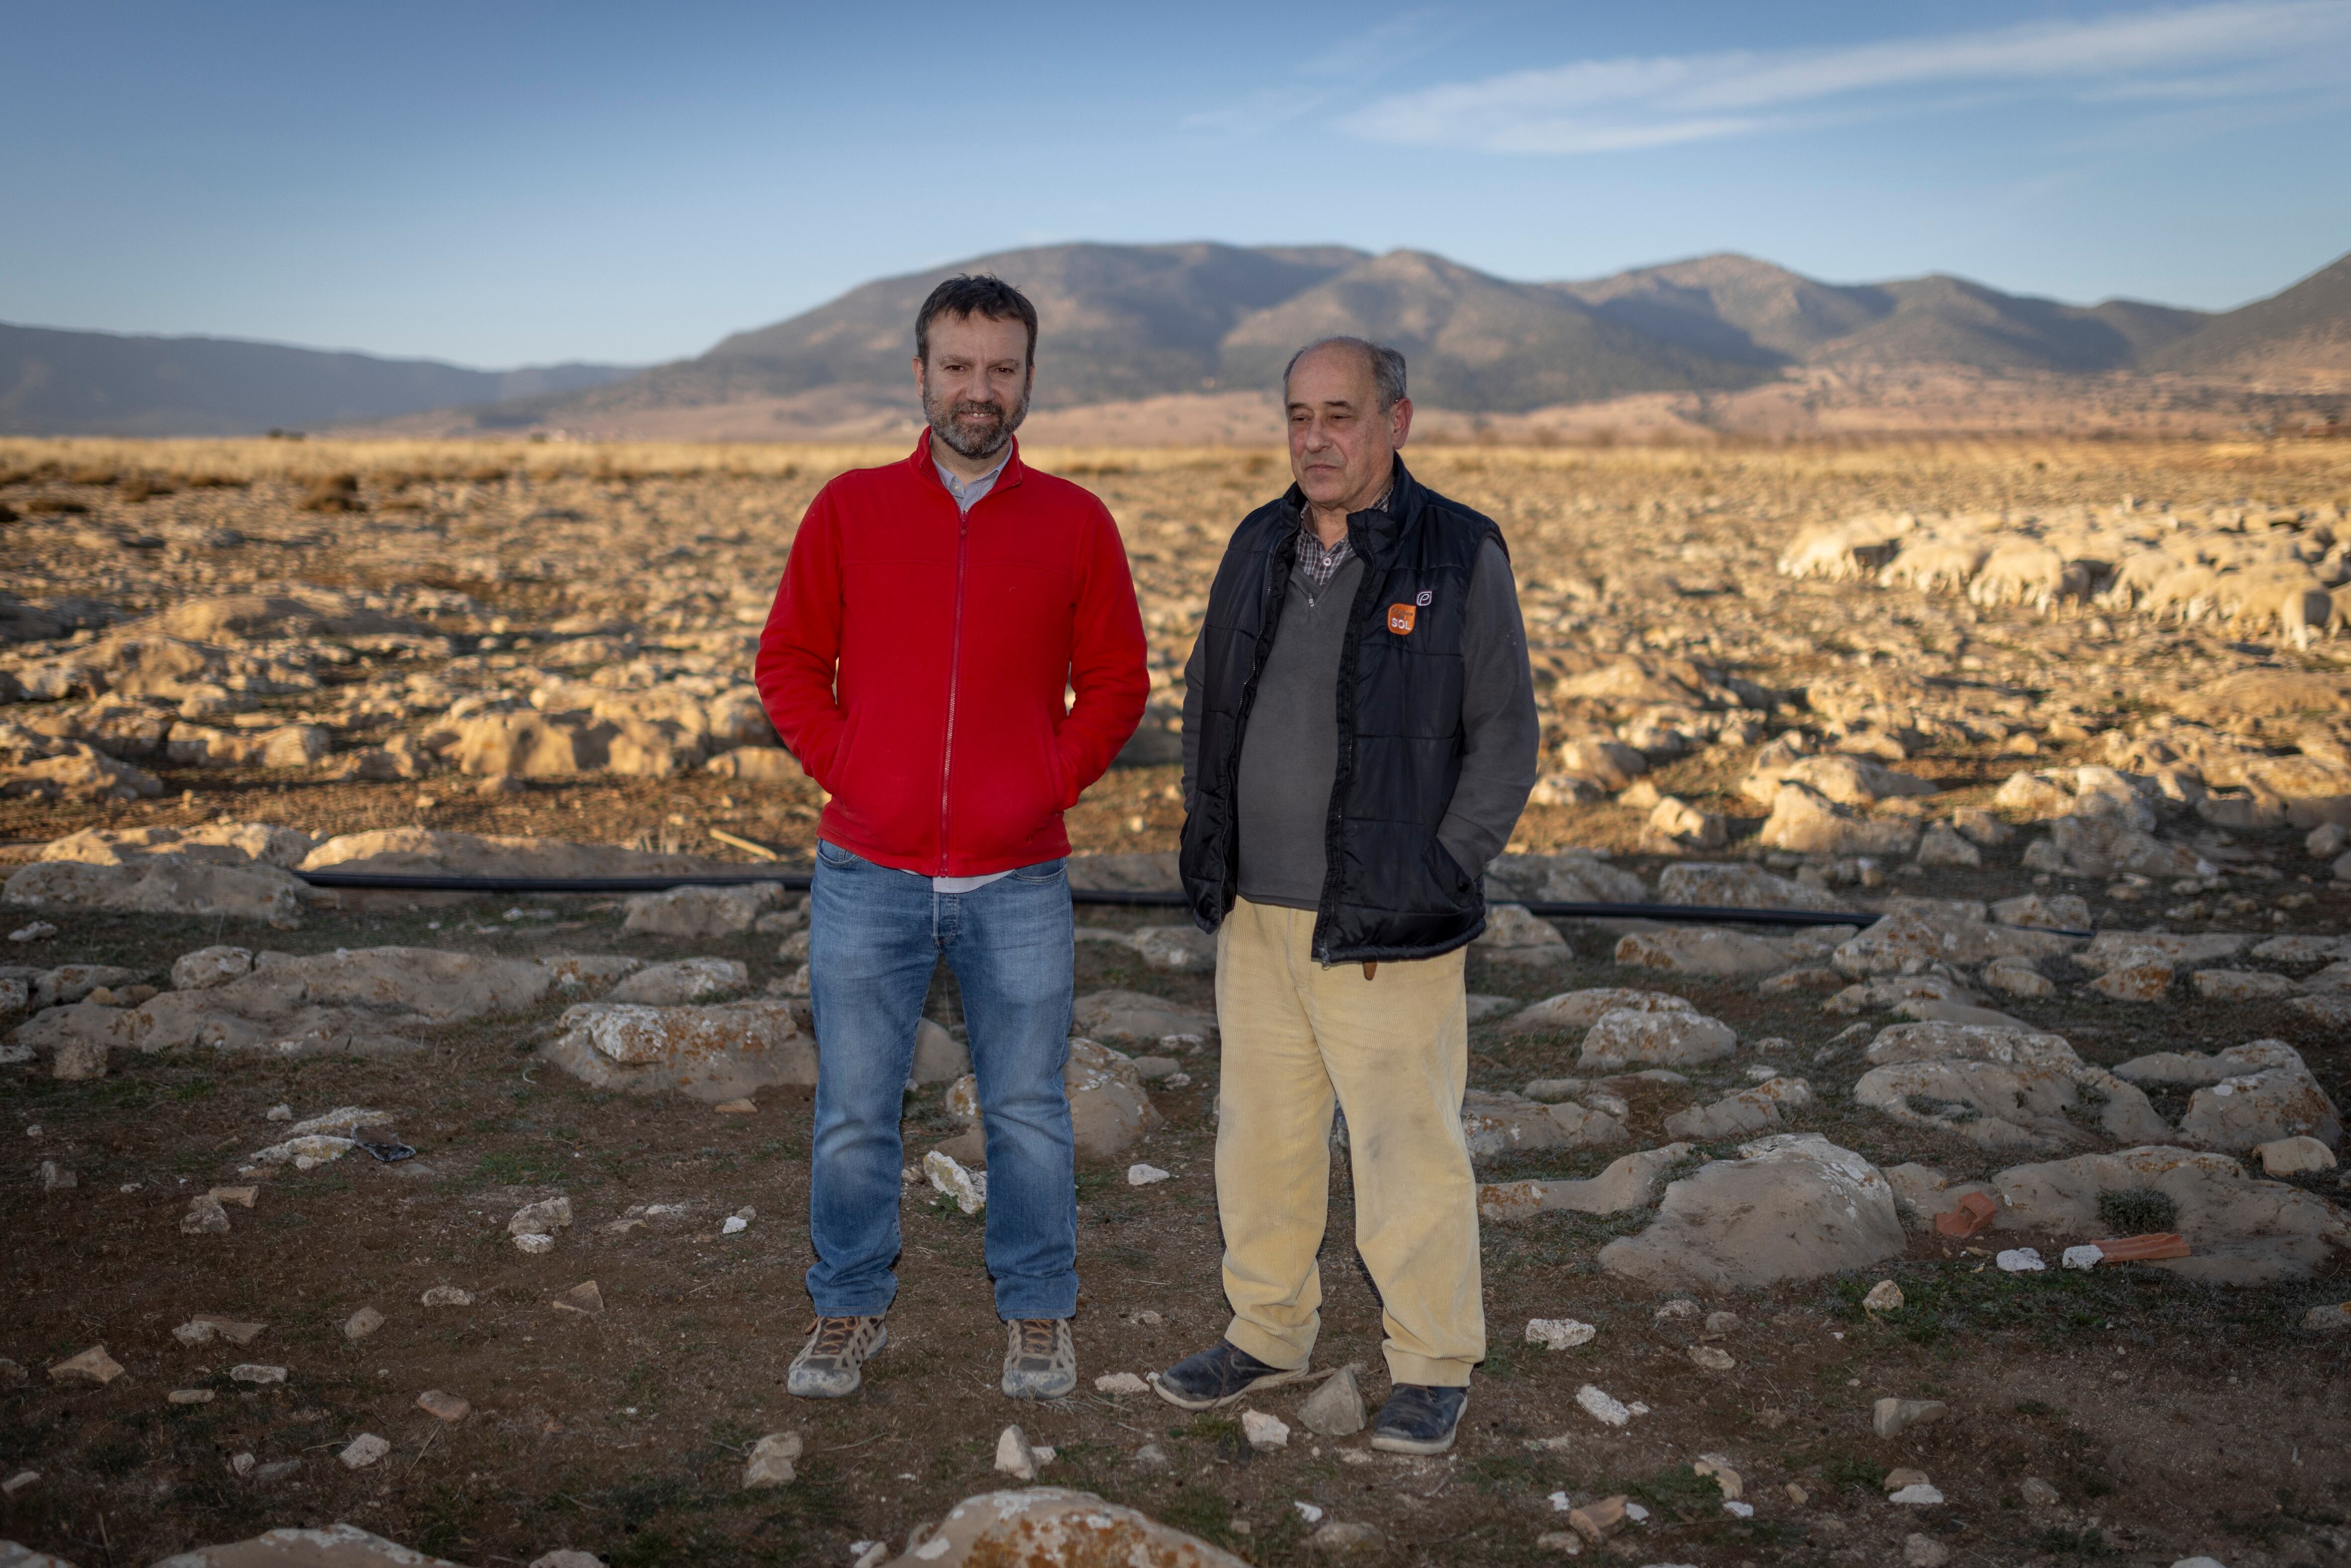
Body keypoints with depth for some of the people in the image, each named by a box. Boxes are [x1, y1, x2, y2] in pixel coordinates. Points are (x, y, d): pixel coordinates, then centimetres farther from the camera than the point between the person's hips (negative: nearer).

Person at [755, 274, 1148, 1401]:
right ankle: (849, 1311, 27)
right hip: (868, 875, 1)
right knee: (853, 1114, 9)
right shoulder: (850, 510, 4)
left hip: (1019, 883, 0)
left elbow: (1116, 682, 8)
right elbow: (789, 662, 7)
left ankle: (1038, 1316, 27)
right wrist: (843, 769, -5)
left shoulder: (1075, 525, 3)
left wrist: (1052, 781, -4)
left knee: (1028, 1114, 10)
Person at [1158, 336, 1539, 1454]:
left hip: (1384, 924, -5)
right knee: (1261, 1133, 15)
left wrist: (1445, 876, -12)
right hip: (1258, 911, 6)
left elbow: (1506, 737, -6)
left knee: (1409, 1149, 2)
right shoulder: (1259, 547, 7)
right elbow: (1206, 696, 18)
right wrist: (1204, 834, 8)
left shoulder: (1461, 557, -8)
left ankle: (1434, 1366, 19)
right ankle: (1270, 1331, 32)